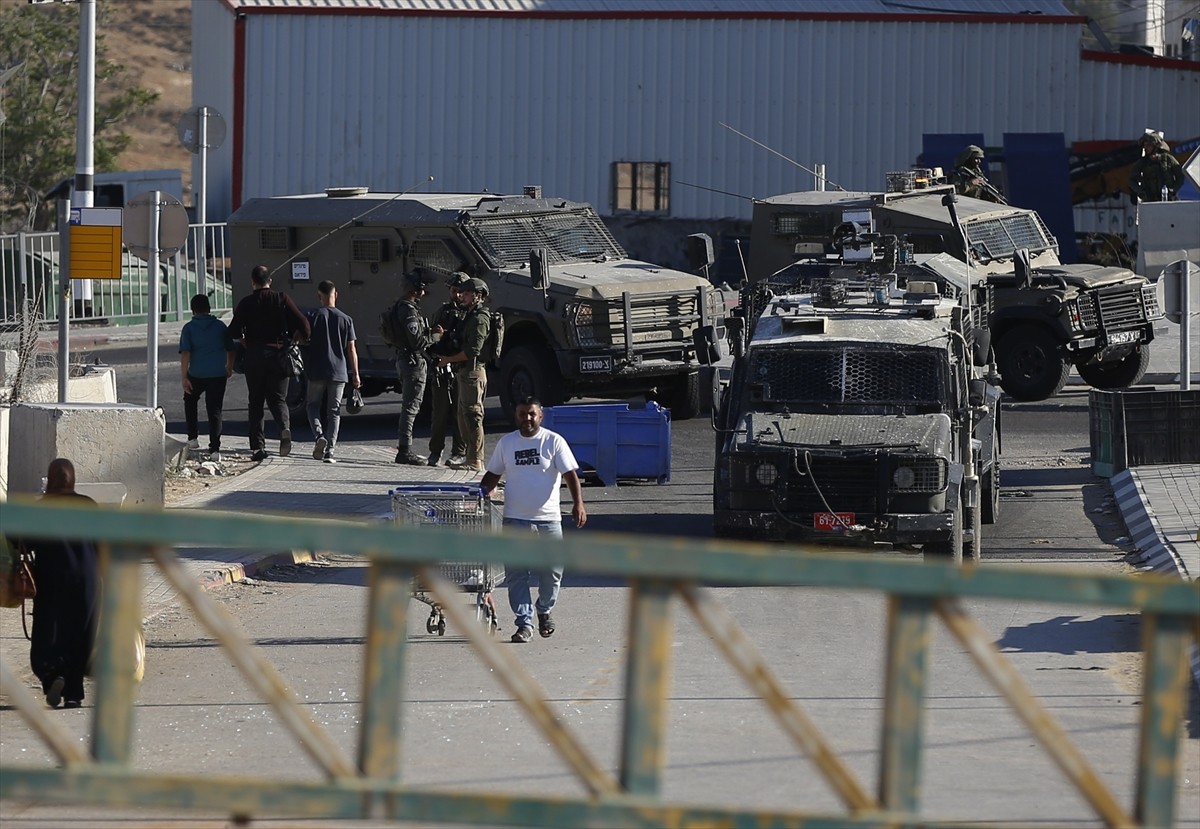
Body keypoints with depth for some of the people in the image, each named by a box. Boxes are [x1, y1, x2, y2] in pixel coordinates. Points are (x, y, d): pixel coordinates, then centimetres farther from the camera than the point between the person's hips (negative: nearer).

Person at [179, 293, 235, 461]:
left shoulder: (189, 328, -3)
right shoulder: (220, 326, 4)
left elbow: (185, 353, -13)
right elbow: (230, 350, 11)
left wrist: (184, 377, -12)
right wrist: (229, 367, 29)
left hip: (197, 375, -1)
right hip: (218, 374, 1)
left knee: (190, 400, 27)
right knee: (215, 411, 2)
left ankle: (193, 437, 25)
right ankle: (214, 449, -9)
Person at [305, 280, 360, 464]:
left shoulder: (313, 317, -3)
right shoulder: (345, 320, 2)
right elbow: (351, 350, 2)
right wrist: (355, 374, 7)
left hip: (316, 371, -1)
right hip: (339, 372, 1)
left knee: (314, 405, 14)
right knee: (334, 411, 6)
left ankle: (319, 434, -12)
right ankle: (329, 451, -1)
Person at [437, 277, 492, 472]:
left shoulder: (479, 319, -13)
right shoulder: (469, 316, 20)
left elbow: (473, 350, -20)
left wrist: (449, 359, -13)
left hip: (473, 372, -11)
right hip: (464, 372, 11)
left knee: (472, 416, -11)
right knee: (463, 417, 13)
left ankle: (476, 461, -13)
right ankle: (471, 458, 18)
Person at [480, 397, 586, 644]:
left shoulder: (554, 442, -1)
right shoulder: (506, 443, 9)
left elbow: (570, 475, -6)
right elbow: (493, 474, 18)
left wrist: (578, 504, -20)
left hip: (548, 520, -2)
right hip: (515, 521, 2)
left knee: (551, 573, 5)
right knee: (516, 575, -3)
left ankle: (545, 611, 30)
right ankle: (524, 623, 2)